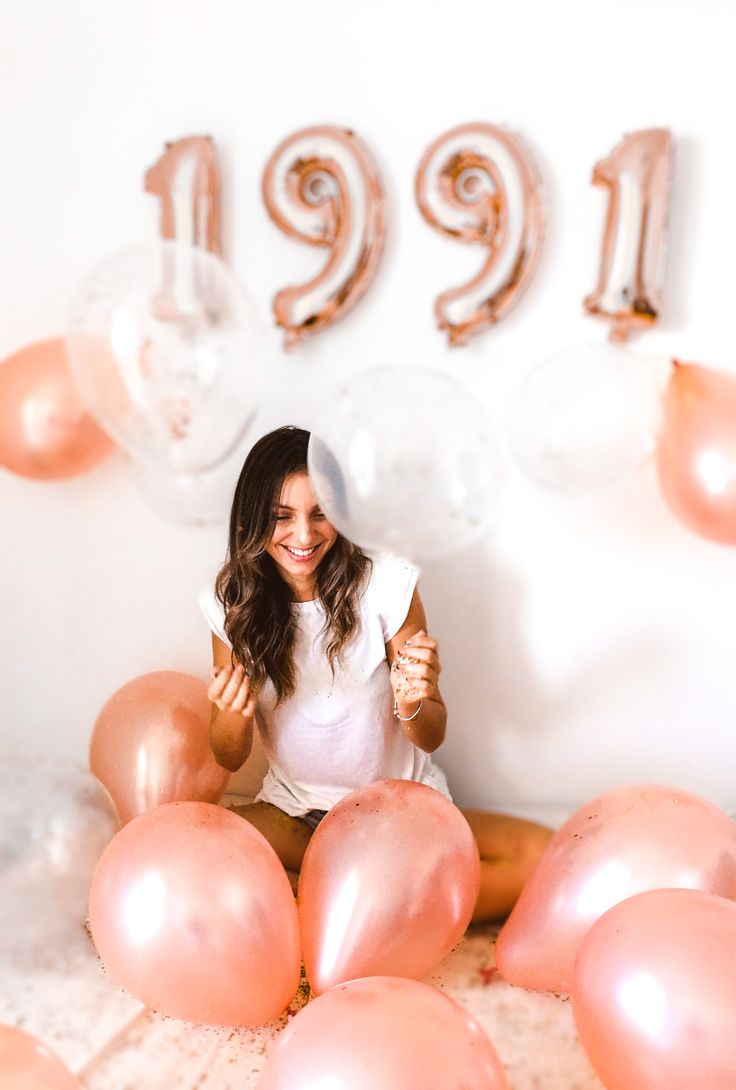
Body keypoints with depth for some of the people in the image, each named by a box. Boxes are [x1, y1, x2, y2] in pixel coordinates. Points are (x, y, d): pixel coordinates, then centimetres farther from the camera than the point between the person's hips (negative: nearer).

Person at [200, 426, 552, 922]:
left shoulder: (387, 584, -13)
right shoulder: (232, 603, -6)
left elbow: (432, 738, -7)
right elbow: (230, 760, -1)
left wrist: (412, 705, -31)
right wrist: (232, 713, -24)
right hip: (294, 810, 2)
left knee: (539, 853, -25)